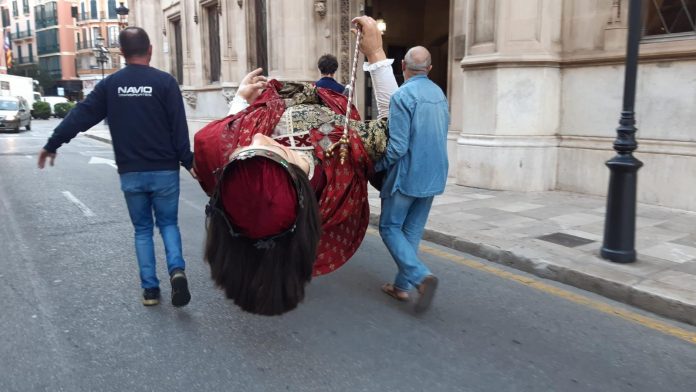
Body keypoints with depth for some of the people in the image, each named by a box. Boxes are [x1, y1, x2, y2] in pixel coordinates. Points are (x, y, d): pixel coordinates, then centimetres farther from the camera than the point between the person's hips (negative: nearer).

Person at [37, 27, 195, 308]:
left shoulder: (110, 84, 2)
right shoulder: (165, 81, -5)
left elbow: (79, 117, 5)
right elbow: (179, 127, -8)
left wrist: (52, 145, 15)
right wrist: (188, 161, 0)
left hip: (130, 173, 2)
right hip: (165, 171, -1)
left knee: (142, 229, 14)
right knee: (168, 223, 13)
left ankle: (149, 289, 13)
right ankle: (177, 270, -11)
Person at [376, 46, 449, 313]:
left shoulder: (403, 95, -16)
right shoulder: (440, 94, 8)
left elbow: (397, 147, -20)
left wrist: (377, 167, -4)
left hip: (407, 175, -7)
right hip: (434, 176, 7)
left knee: (390, 227, 5)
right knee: (413, 231, 15)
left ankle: (421, 276, -12)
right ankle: (402, 286, 21)